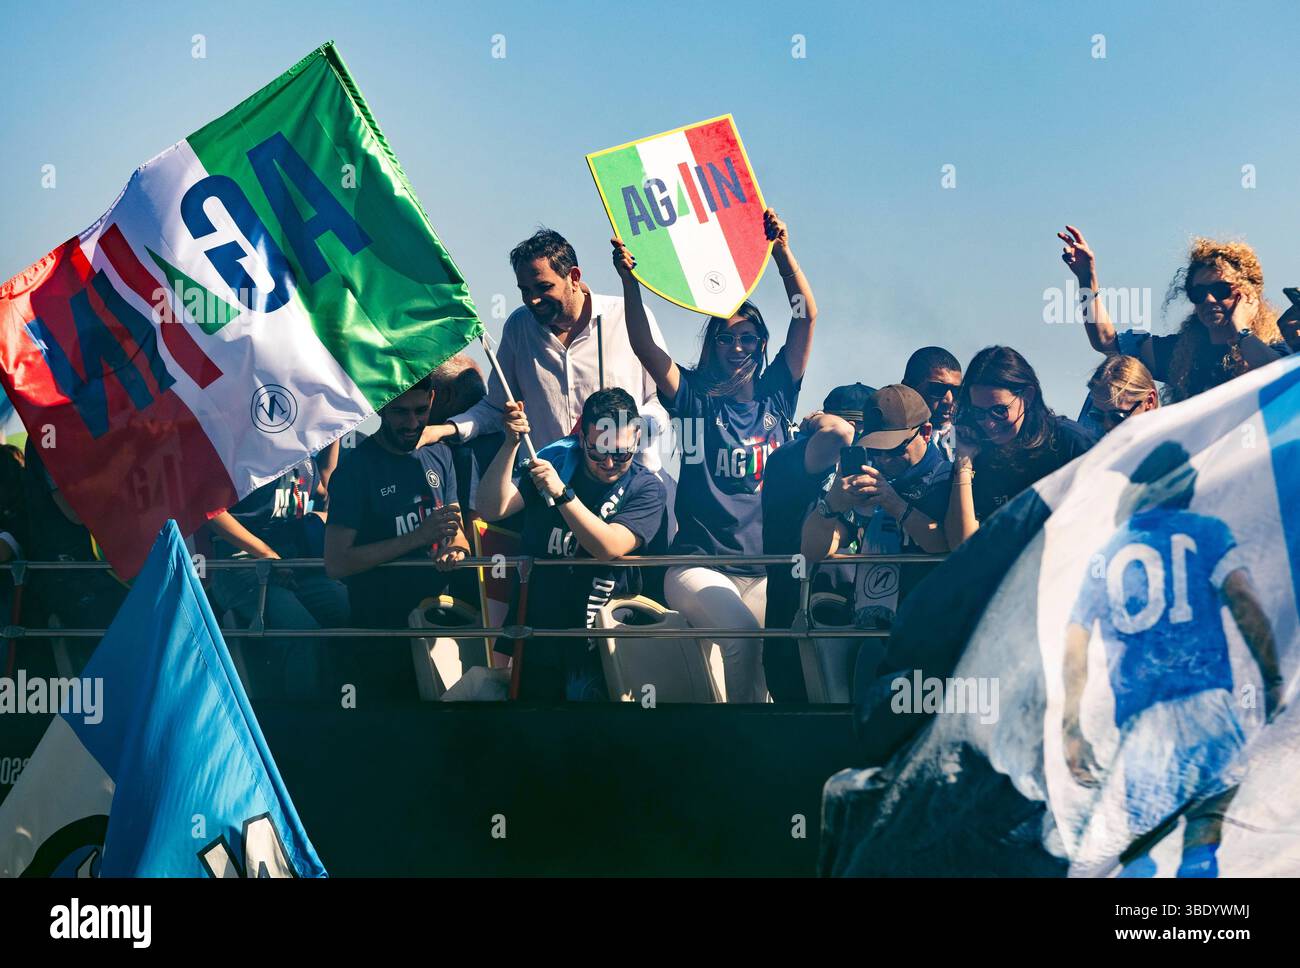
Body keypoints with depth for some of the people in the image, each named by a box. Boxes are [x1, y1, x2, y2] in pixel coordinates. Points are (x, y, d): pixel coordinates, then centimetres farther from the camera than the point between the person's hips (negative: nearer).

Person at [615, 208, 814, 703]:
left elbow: (807, 317, 5)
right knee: (742, 634, -32)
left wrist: (781, 250, -4)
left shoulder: (775, 395, 12)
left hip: (766, 570, 3)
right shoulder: (696, 399, 6)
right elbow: (643, 345, -7)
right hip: (700, 565, -3)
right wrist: (630, 280, -20)